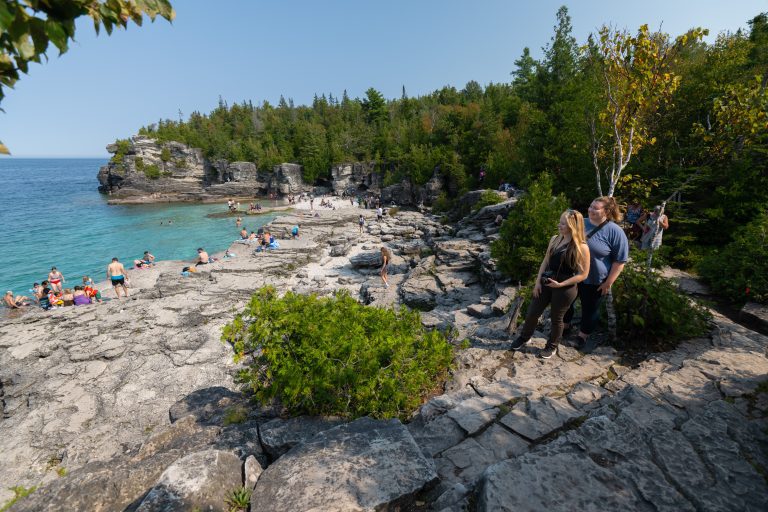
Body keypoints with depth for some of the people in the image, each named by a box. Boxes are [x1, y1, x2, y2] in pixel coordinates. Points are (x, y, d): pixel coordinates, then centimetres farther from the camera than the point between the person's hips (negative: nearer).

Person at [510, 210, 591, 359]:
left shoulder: (581, 247, -17)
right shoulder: (555, 239, 1)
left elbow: (583, 274, -14)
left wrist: (560, 284, -18)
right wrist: (538, 281, 2)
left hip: (565, 289, -5)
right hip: (545, 284, 5)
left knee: (556, 318, 12)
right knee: (532, 312, 13)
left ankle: (552, 347, 36)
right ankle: (523, 338, 36)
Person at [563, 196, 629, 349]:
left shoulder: (614, 231, -16)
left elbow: (620, 260, -12)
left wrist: (609, 282, -13)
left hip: (594, 281, -4)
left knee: (590, 309, 12)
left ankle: (583, 335, 34)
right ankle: (565, 326, 41)